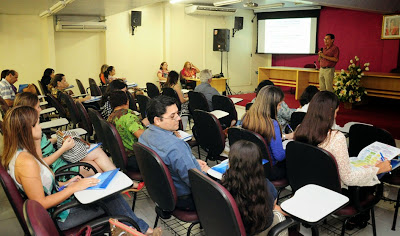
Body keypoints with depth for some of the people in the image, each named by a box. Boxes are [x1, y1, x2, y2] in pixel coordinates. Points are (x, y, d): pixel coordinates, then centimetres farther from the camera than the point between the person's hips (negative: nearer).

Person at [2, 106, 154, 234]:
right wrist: (73, 188, -20)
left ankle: (142, 228, 15)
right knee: (111, 199, -6)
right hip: (57, 217, -9)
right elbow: (40, 203, -26)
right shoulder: (26, 162, -29)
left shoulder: (17, 153, 2)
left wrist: (64, 184, 1)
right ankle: (142, 229, 16)